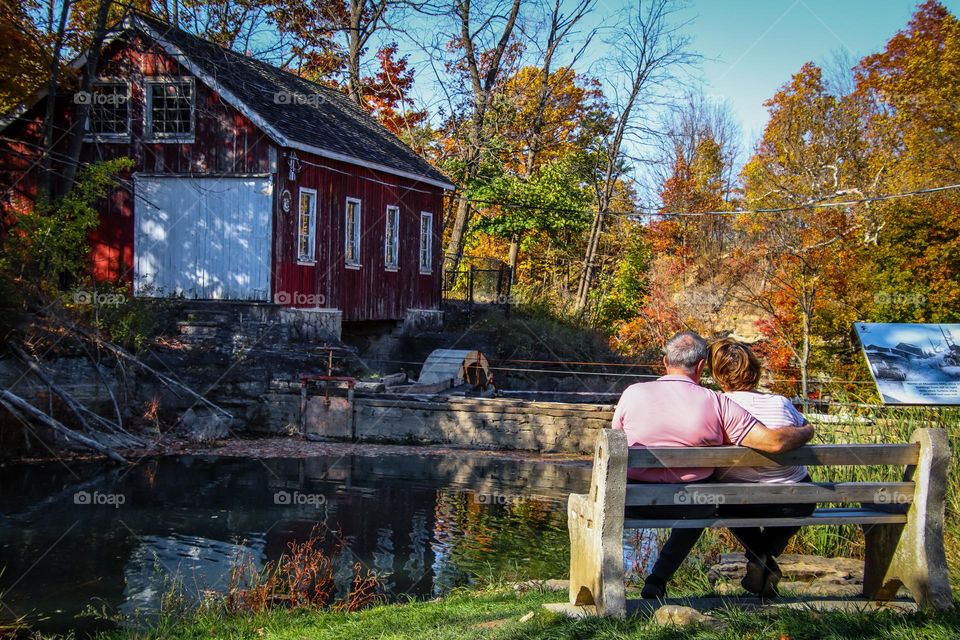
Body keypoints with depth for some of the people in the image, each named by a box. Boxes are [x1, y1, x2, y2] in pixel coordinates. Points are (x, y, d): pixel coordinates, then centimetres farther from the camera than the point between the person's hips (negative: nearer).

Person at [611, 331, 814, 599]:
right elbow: (774, 442, -14)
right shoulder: (717, 403, -12)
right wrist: (807, 432, 7)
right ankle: (657, 581, 27)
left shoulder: (633, 393, -9)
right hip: (691, 505, 0)